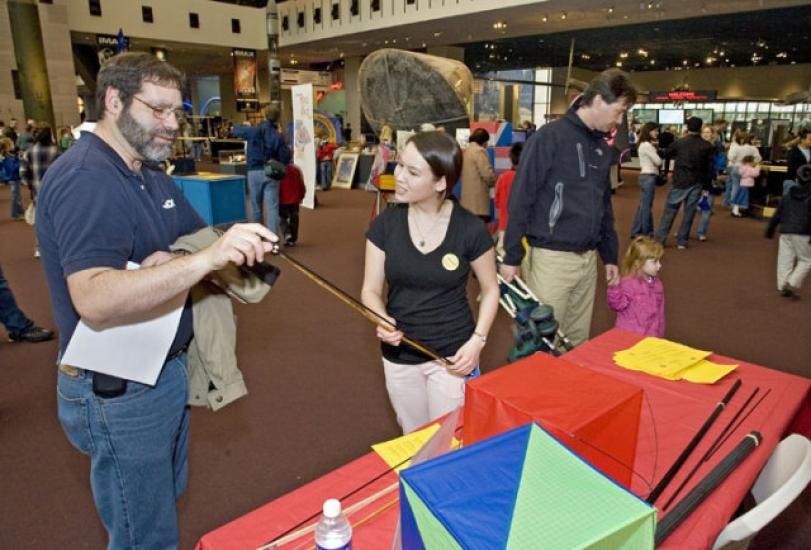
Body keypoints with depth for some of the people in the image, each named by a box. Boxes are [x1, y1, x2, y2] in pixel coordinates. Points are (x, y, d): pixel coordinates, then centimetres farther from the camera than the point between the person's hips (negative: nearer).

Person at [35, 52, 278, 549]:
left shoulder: (151, 173, 8)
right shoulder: (83, 178, -23)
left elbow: (200, 238, 8)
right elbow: (94, 299, -36)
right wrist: (203, 259, -47)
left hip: (165, 369, 9)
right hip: (119, 391, -9)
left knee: (167, 499, 28)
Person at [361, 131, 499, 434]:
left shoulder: (470, 229, -14)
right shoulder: (385, 224, -8)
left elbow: (490, 289, -1)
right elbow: (371, 290, -3)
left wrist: (477, 341, -13)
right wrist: (381, 319, -24)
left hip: (451, 356, -3)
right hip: (398, 357, 3)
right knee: (412, 439, 23)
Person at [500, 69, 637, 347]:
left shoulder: (602, 148, 13)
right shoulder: (550, 137, -11)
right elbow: (520, 200, -13)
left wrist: (610, 255, 18)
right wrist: (512, 257, -14)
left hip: (588, 258, 7)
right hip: (550, 257, -7)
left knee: (579, 340, 16)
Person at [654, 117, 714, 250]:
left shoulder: (679, 142, -6)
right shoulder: (707, 146, -1)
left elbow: (666, 155, 12)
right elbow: (709, 168, 0)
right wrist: (706, 187, 5)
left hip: (680, 182, -1)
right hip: (697, 184, 1)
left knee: (670, 210, 5)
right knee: (689, 212, 7)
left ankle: (660, 239, 3)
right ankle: (682, 241, 9)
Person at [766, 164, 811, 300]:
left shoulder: (787, 195, 10)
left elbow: (777, 215, 12)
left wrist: (770, 229, 20)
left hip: (786, 232, 4)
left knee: (785, 260, 7)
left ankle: (783, 286, 6)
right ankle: (792, 285, -7)